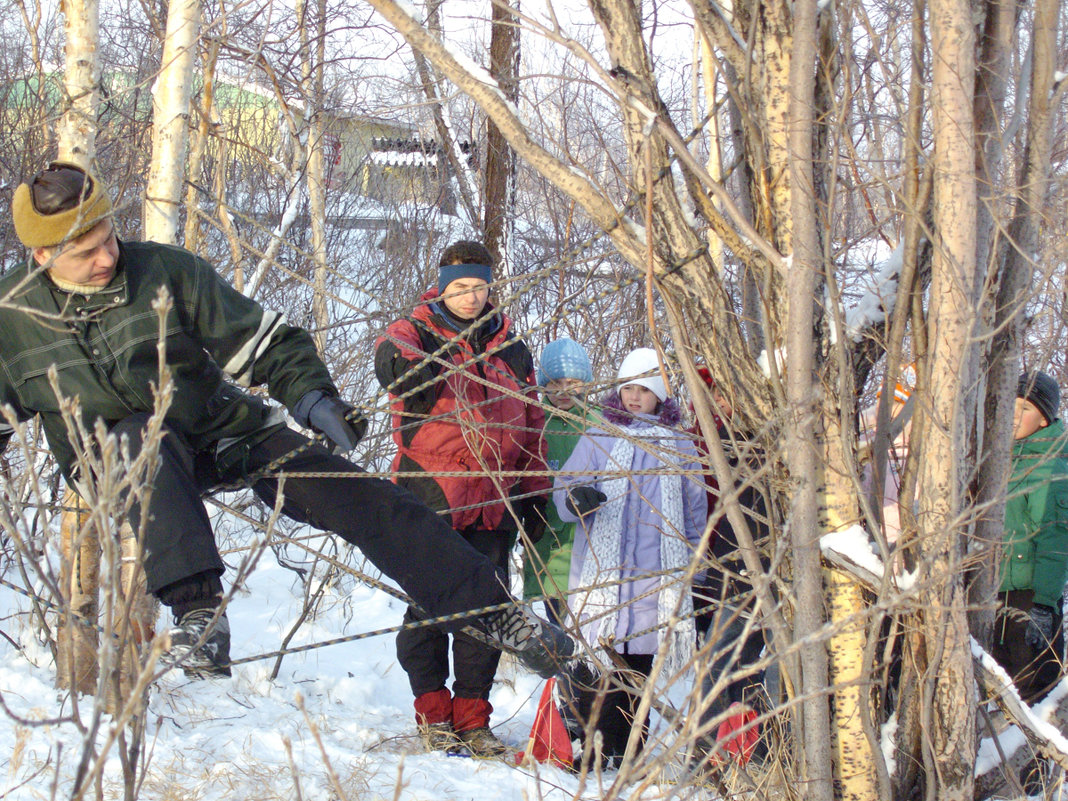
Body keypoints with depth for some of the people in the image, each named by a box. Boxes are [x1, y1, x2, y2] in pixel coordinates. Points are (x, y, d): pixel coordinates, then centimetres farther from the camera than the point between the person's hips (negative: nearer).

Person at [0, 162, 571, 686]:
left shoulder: (164, 271, -10)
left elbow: (262, 341, -4)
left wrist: (311, 396, -20)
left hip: (225, 431, 1)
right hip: (115, 460, -1)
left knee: (356, 494, -14)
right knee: (144, 438, -38)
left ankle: (492, 610, -11)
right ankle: (197, 609, -45)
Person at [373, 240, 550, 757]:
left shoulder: (511, 349, 16)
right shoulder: (418, 333, 2)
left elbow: (530, 423, 21)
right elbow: (395, 350, -24)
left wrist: (536, 494, 16)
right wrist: (401, 360, -48)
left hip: (493, 500, 4)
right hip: (432, 494, -4)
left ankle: (472, 718, 12)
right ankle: (433, 713, 9)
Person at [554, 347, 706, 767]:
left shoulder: (679, 445, 13)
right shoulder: (597, 438, 10)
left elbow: (695, 508, 19)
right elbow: (563, 489, 7)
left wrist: (691, 564, 16)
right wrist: (576, 497, -17)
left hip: (653, 575, 1)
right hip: (599, 571, -1)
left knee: (639, 662, 1)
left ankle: (628, 749, 7)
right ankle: (593, 744, -4)